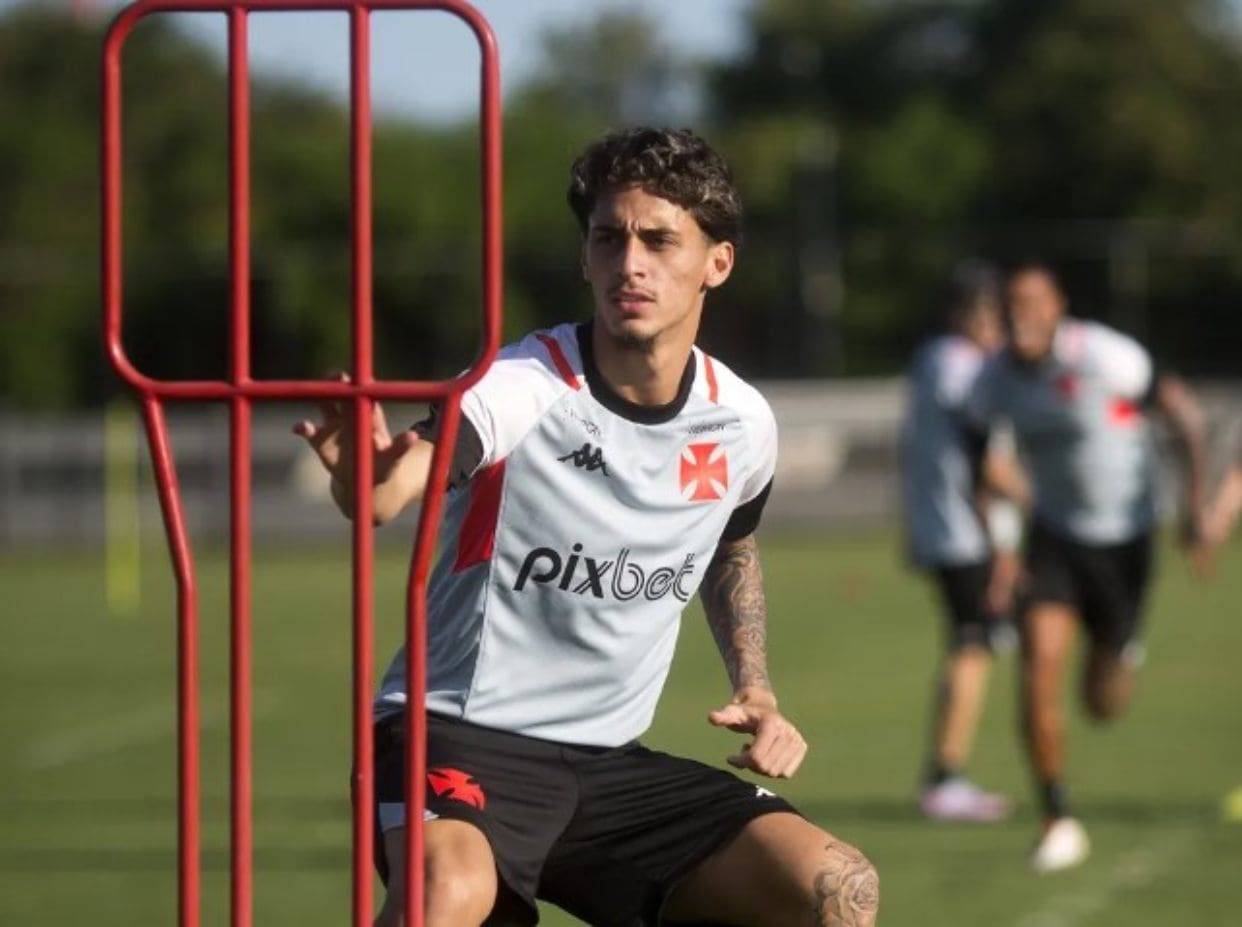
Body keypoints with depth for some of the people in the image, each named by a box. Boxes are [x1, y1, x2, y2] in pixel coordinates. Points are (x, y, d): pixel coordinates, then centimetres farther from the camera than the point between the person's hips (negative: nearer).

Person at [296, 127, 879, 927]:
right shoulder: (523, 388, -18)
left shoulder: (741, 425, 1)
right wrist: (360, 475, -63)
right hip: (462, 739, -6)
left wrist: (756, 689, 10)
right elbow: (393, 487, -39)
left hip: (610, 762, 6)